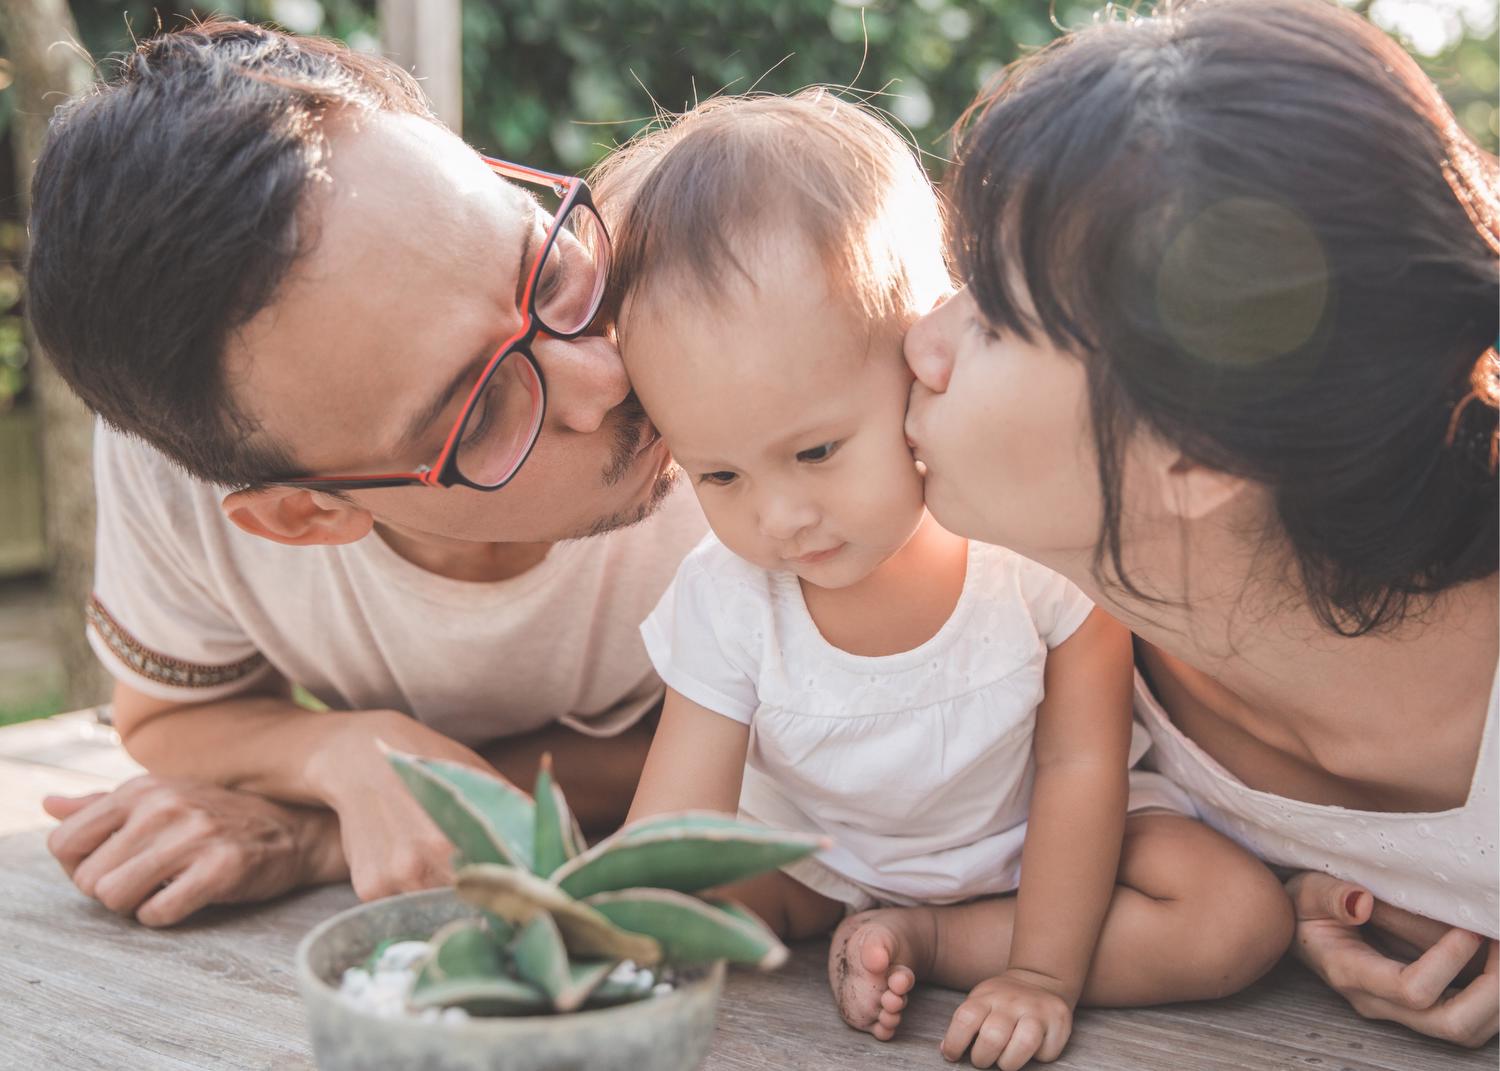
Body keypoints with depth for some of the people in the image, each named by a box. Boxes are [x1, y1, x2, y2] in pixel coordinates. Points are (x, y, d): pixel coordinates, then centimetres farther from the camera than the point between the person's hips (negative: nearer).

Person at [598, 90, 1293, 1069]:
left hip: (1032, 840, 0)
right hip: (815, 852, 1)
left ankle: (925, 939, -16)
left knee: (1244, 918, -23)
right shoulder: (724, 599, -24)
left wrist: (1043, 974, -17)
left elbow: (1080, 766, -19)